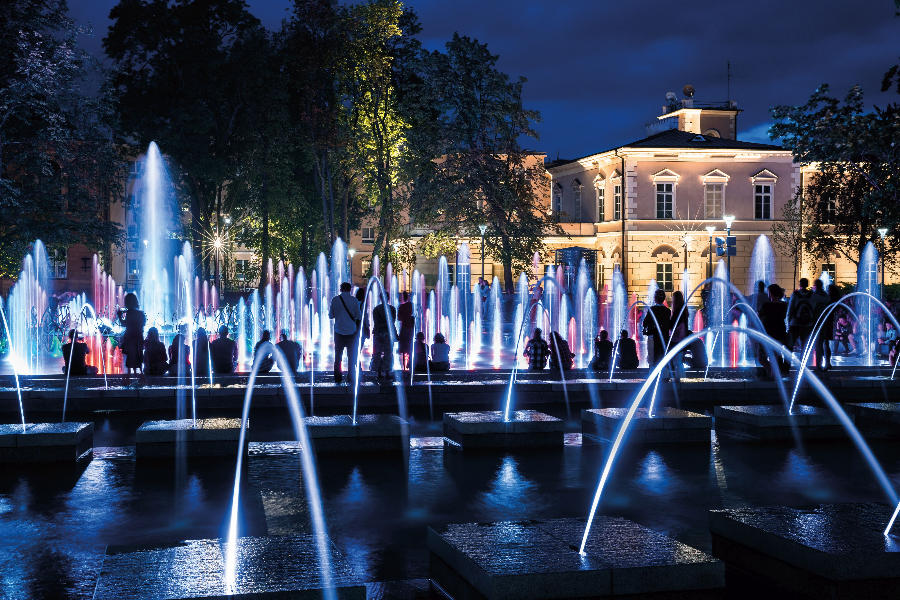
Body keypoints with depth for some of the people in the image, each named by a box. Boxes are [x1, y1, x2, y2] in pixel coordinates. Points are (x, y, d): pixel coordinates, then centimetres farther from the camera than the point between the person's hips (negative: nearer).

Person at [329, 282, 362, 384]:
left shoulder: (335, 300, -3)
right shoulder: (354, 300, -6)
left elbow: (331, 316, 5)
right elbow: (359, 317, -1)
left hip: (339, 332, 1)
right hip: (351, 332, -1)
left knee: (338, 356, 10)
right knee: (351, 356, 7)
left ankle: (337, 379, 9)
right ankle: (350, 379, 6)